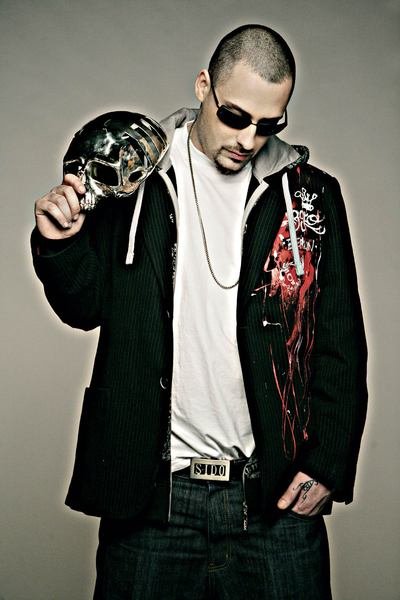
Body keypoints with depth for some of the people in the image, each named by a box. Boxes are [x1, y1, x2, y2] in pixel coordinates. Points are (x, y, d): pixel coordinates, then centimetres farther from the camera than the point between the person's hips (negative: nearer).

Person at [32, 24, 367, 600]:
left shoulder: (311, 195, 4)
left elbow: (341, 344, 6)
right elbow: (88, 307, 8)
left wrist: (327, 463, 0)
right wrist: (60, 245, -11)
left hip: (278, 494, 1)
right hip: (150, 488, 0)